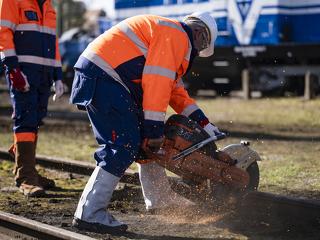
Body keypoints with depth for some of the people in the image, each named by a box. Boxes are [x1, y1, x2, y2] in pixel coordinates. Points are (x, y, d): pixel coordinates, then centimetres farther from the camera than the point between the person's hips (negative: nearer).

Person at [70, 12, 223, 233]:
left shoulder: (169, 35, 26)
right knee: (125, 145, -14)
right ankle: (89, 213, -15)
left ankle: (159, 198, 30)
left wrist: (203, 123, 24)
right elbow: (157, 82, -16)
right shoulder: (177, 35, -6)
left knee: (146, 139, 18)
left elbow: (176, 90, 28)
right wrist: (155, 128, -14)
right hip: (103, 76, -11)